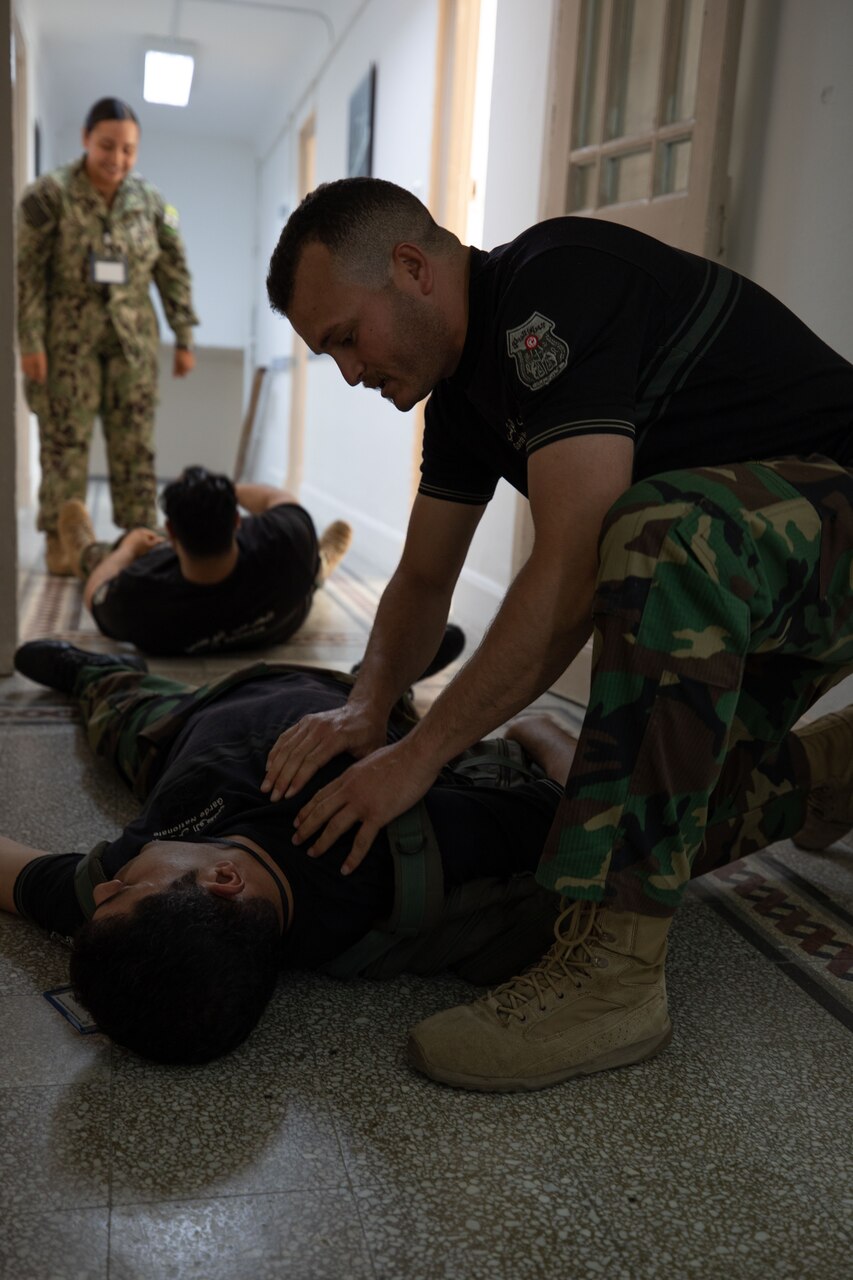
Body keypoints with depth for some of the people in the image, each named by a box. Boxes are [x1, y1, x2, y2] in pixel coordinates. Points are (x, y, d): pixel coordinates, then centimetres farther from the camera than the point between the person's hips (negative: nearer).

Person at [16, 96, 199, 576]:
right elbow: (28, 272, -6)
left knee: (136, 444, 3)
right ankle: (60, 540, 5)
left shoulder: (150, 201, 5)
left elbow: (175, 272, 8)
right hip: (69, 337, -3)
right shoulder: (49, 193, -4)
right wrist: (30, 342, -12)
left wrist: (185, 338, 4)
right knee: (66, 440, -1)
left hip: (133, 338, 3)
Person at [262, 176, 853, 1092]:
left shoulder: (557, 286, -24)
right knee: (662, 819, 8)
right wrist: (366, 709, -8)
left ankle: (613, 974, -32)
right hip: (720, 583, 9)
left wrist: (419, 755, -27)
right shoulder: (467, 381, 5)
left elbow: (572, 576, -32)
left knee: (661, 531, -39)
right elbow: (423, 580, 10)